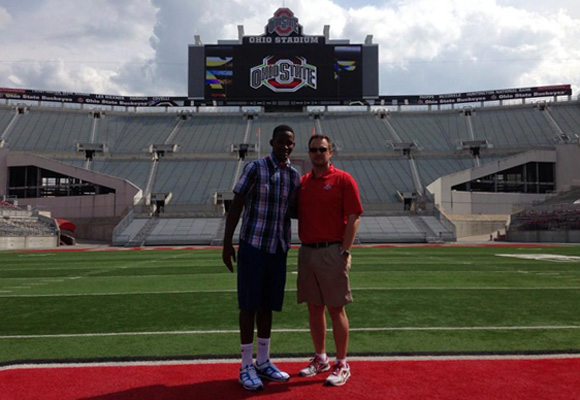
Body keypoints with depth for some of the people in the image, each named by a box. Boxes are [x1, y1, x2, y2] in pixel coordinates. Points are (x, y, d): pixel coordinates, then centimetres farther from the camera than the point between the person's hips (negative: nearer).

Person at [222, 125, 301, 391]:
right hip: (253, 246, -5)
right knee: (249, 306, 1)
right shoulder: (255, 168, -8)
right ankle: (246, 367, 12)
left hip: (279, 249, 5)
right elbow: (235, 206, -8)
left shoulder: (295, 176, 7)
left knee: (267, 305, 12)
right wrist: (227, 243, -11)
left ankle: (263, 362, 24)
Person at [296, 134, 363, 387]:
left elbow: (354, 217, -8)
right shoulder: (302, 182, 12)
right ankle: (320, 359, 26)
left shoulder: (343, 179, -3)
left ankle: (342, 364, 12)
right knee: (314, 308, 12)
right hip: (307, 251, 5)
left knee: (336, 308, 0)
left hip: (332, 252, -5)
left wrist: (344, 252, -14)